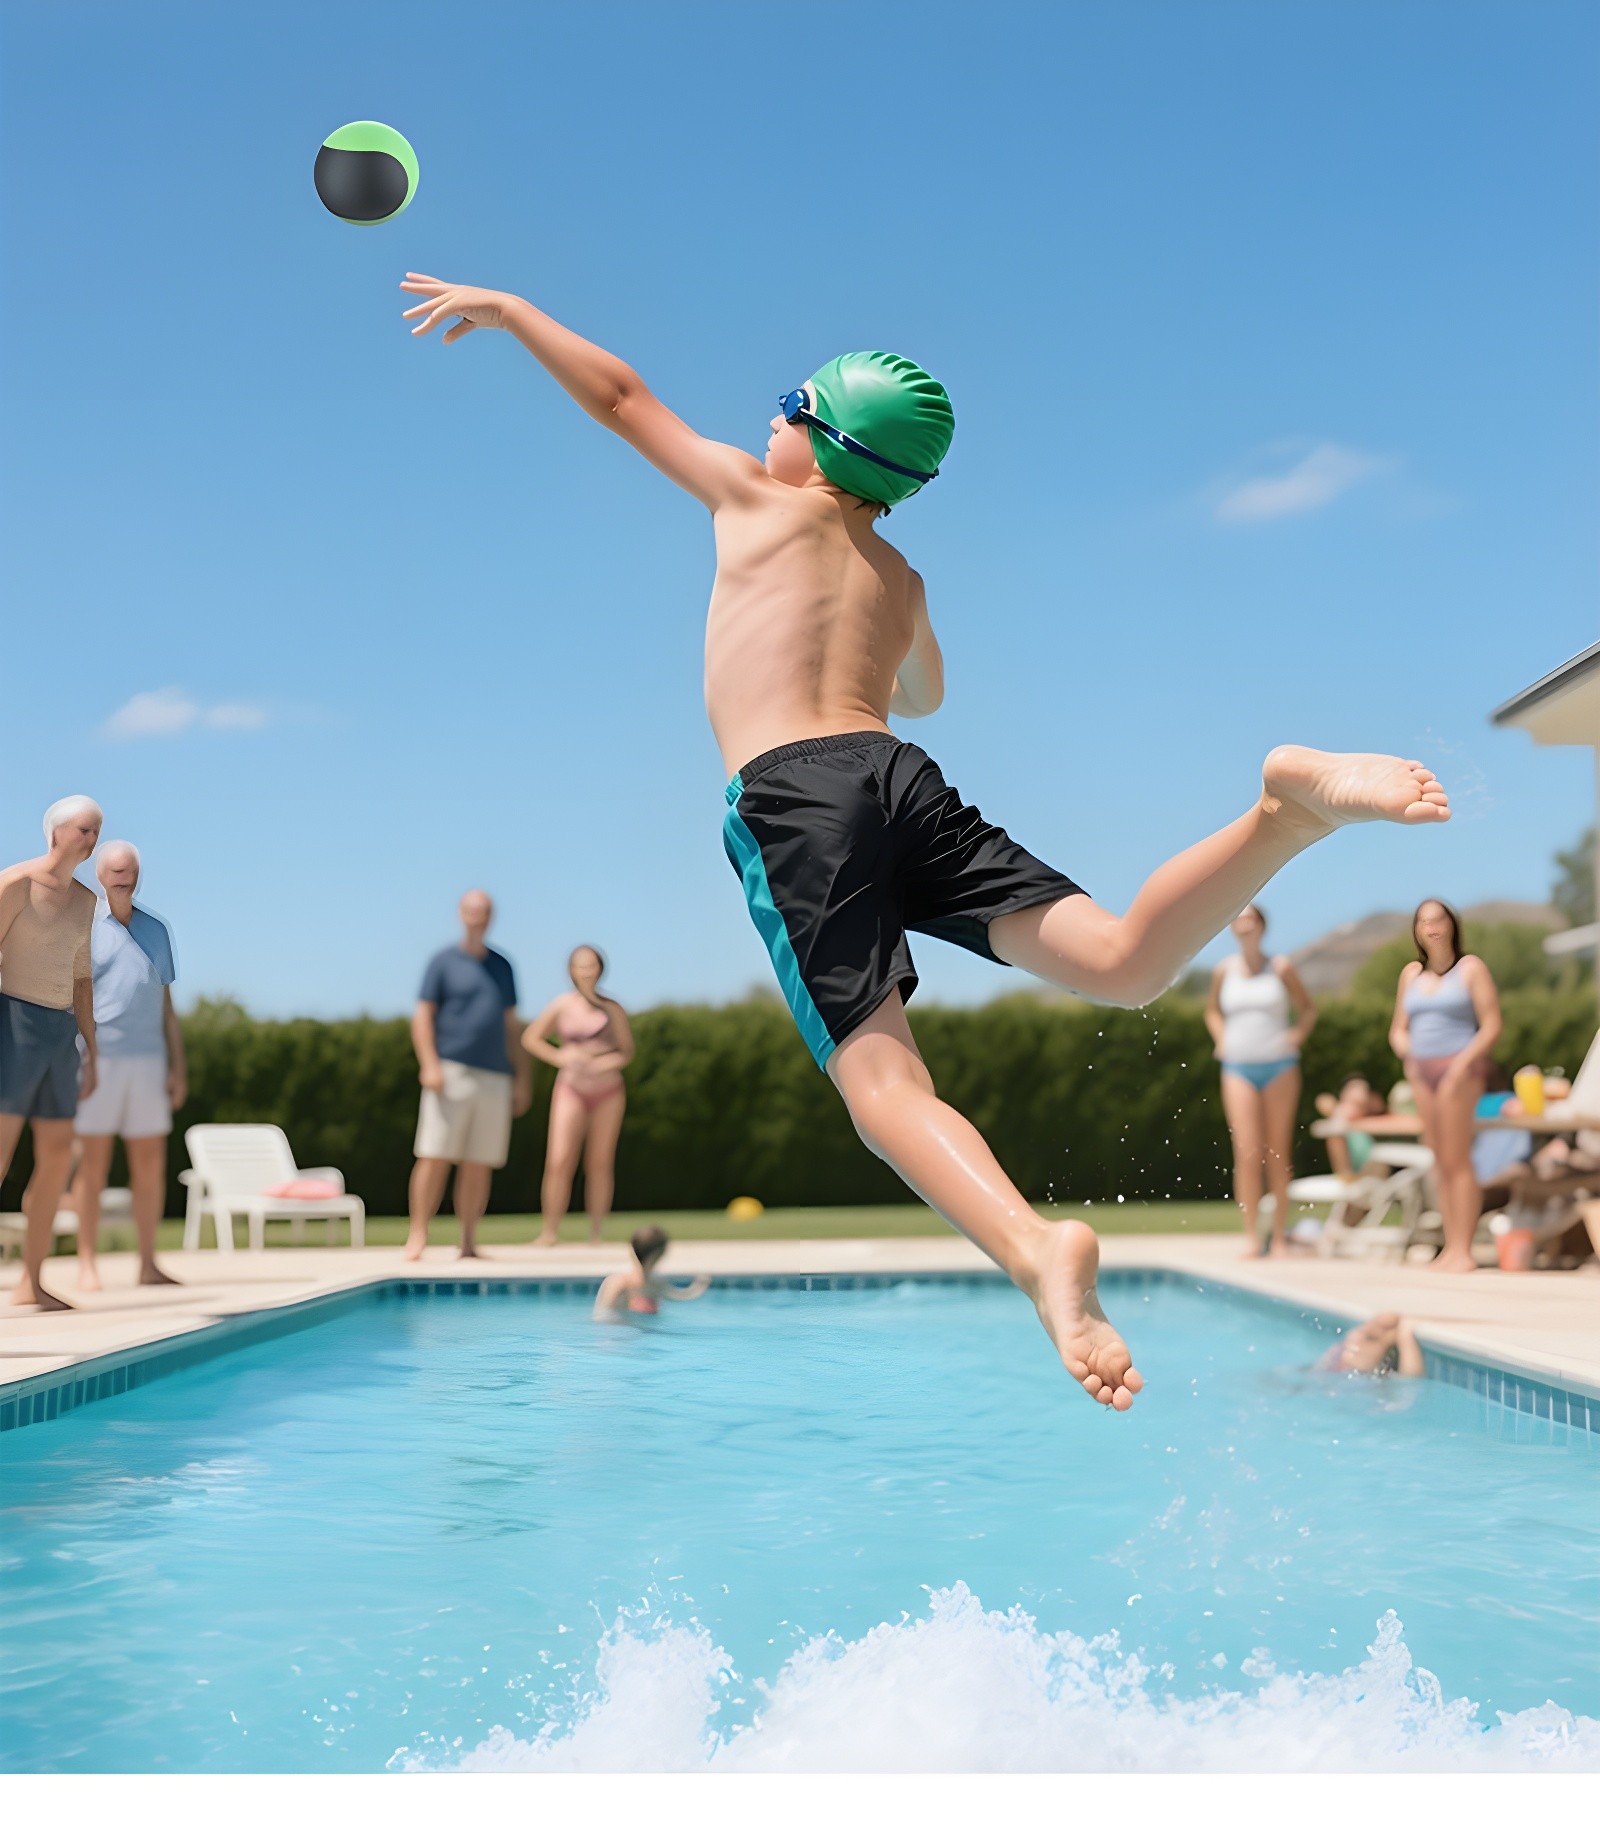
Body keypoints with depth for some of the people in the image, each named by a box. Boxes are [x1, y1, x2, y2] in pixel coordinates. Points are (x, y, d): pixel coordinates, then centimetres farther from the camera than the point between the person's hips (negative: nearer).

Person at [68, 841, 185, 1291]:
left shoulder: (156, 929, 16)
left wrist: (178, 1067, 12)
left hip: (148, 1058, 4)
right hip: (96, 1056, -4)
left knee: (150, 1163, 3)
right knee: (92, 1162, -2)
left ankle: (148, 1262, 8)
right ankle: (87, 1263, 3)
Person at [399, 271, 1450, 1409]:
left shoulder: (759, 502, 18)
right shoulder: (903, 581, 30)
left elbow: (620, 396, 27)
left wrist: (505, 308, 40)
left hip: (791, 797, -4)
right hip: (901, 776, 4)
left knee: (881, 1076, -18)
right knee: (1124, 963, -7)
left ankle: (1037, 1248, -42)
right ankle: (1294, 804, -30)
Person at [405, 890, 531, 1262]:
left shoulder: (502, 966, 17)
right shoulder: (443, 962, 4)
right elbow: (423, 1015, -2)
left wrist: (521, 1077, 15)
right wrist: (429, 1064, -14)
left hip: (494, 1077, 4)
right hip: (452, 1072, -4)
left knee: (479, 1164, 4)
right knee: (435, 1157, -9)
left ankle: (468, 1241, 8)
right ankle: (417, 1234, -6)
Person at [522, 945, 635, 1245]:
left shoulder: (612, 1008, 3)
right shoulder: (561, 1006, 1)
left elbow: (627, 1051, 6)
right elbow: (530, 1038, 6)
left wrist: (611, 1061, -15)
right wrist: (558, 1057, -9)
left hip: (608, 1090, 1)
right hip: (572, 1089, -1)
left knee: (600, 1163, 2)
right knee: (560, 1161, -12)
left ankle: (595, 1234, 9)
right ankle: (550, 1230, -8)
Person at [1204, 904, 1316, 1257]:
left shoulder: (1281, 969, 1)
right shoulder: (1224, 971, 5)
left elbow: (1308, 1009, 12)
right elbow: (1212, 1009, 22)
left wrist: (1298, 1035, -5)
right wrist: (1221, 1038, 6)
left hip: (1279, 1066, -1)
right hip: (1239, 1068, 1)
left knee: (1278, 1154, 2)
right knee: (1247, 1153, -9)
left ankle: (1279, 1236, 8)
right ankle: (1251, 1235, -6)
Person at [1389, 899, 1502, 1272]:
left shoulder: (1471, 968, -1)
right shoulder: (1411, 973, 14)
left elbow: (1491, 1026, -6)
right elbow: (1398, 1029, 19)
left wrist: (1464, 1062, -17)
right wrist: (1407, 1053, -1)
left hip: (1458, 1069, -5)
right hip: (1422, 1071, 5)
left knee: (1457, 1161, -8)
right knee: (1439, 1163, 5)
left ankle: (1463, 1251, -7)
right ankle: (1450, 1247, 7)